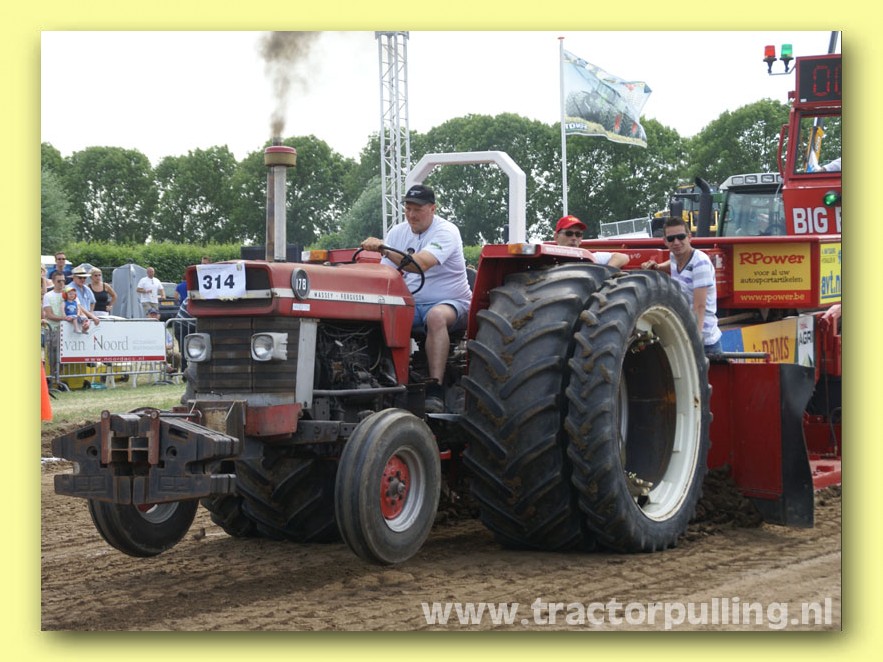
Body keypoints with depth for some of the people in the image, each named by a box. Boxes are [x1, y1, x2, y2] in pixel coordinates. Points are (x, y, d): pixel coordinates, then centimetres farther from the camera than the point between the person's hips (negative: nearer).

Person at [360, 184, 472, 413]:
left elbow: (420, 264, -31)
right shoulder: (398, 232, 8)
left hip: (450, 302, -5)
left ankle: (435, 390, -42)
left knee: (436, 316, -40)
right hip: (410, 304, 6)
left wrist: (383, 248, -39)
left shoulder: (446, 232, -13)